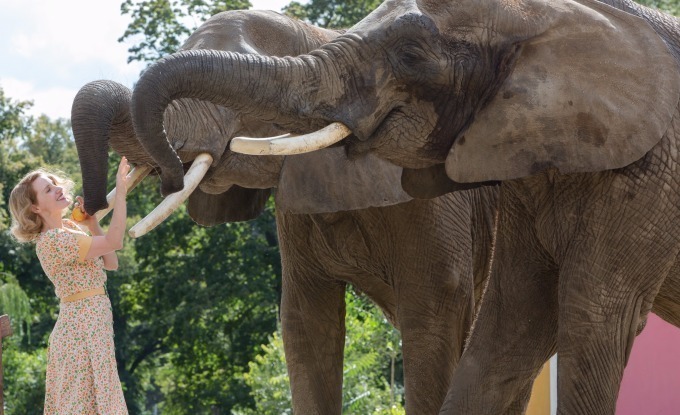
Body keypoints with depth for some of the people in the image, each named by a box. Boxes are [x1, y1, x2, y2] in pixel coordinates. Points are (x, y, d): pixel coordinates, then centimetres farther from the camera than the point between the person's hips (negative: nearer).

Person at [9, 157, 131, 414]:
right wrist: (121, 190, -22)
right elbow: (114, 242, -23)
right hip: (83, 329, -9)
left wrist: (93, 225, 3)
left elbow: (111, 263, 13)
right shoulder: (53, 240, -17)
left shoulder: (68, 228, 13)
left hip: (90, 327, 9)